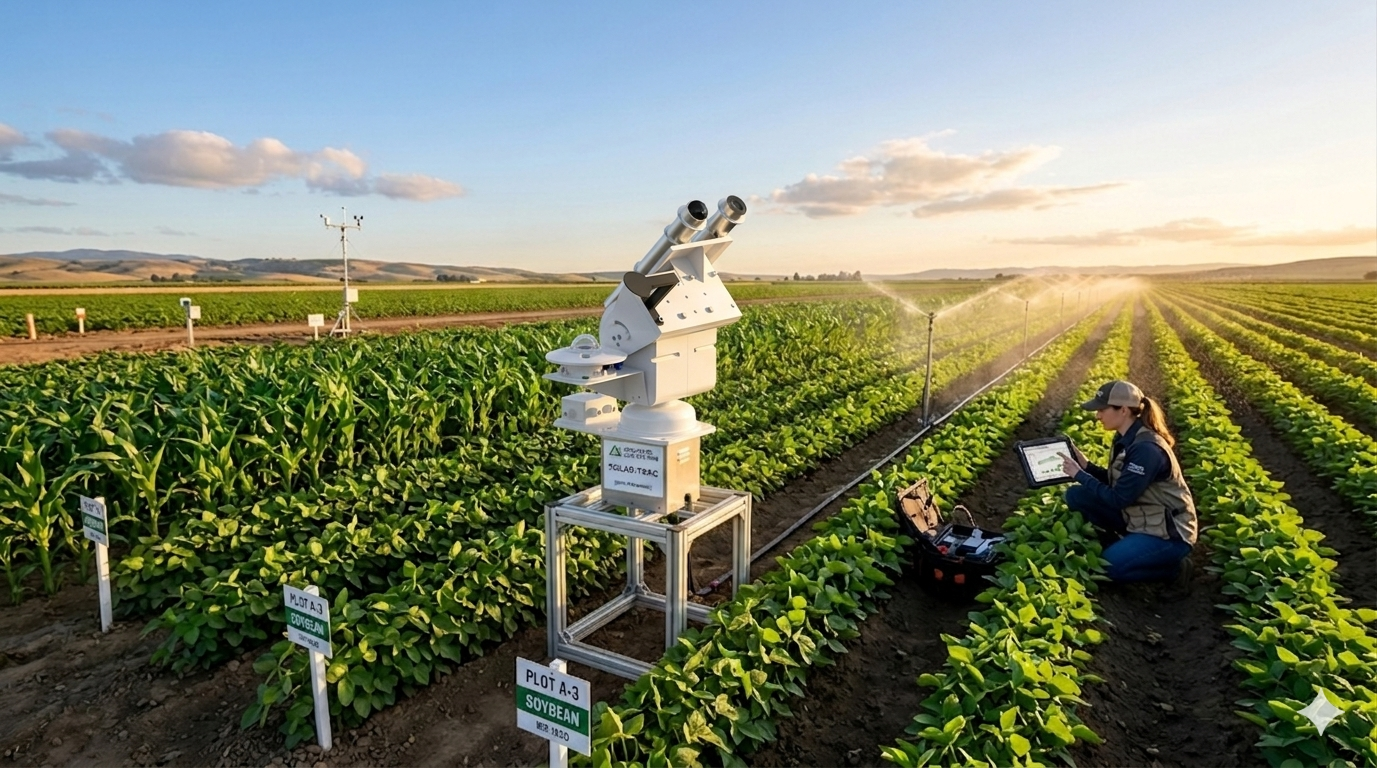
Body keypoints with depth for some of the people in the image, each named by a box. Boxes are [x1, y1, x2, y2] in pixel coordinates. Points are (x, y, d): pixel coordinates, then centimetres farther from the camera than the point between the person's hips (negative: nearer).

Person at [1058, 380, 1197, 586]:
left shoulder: (1147, 448, -28)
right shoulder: (1125, 438, 0)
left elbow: (1118, 499, -25)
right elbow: (1116, 483, 10)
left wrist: (1079, 475, -18)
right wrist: (1085, 466, -4)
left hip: (1169, 533, -8)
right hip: (1139, 519, 8)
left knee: (1105, 566, -22)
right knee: (1076, 495, -4)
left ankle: (1173, 567, 0)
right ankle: (1117, 545, 7)